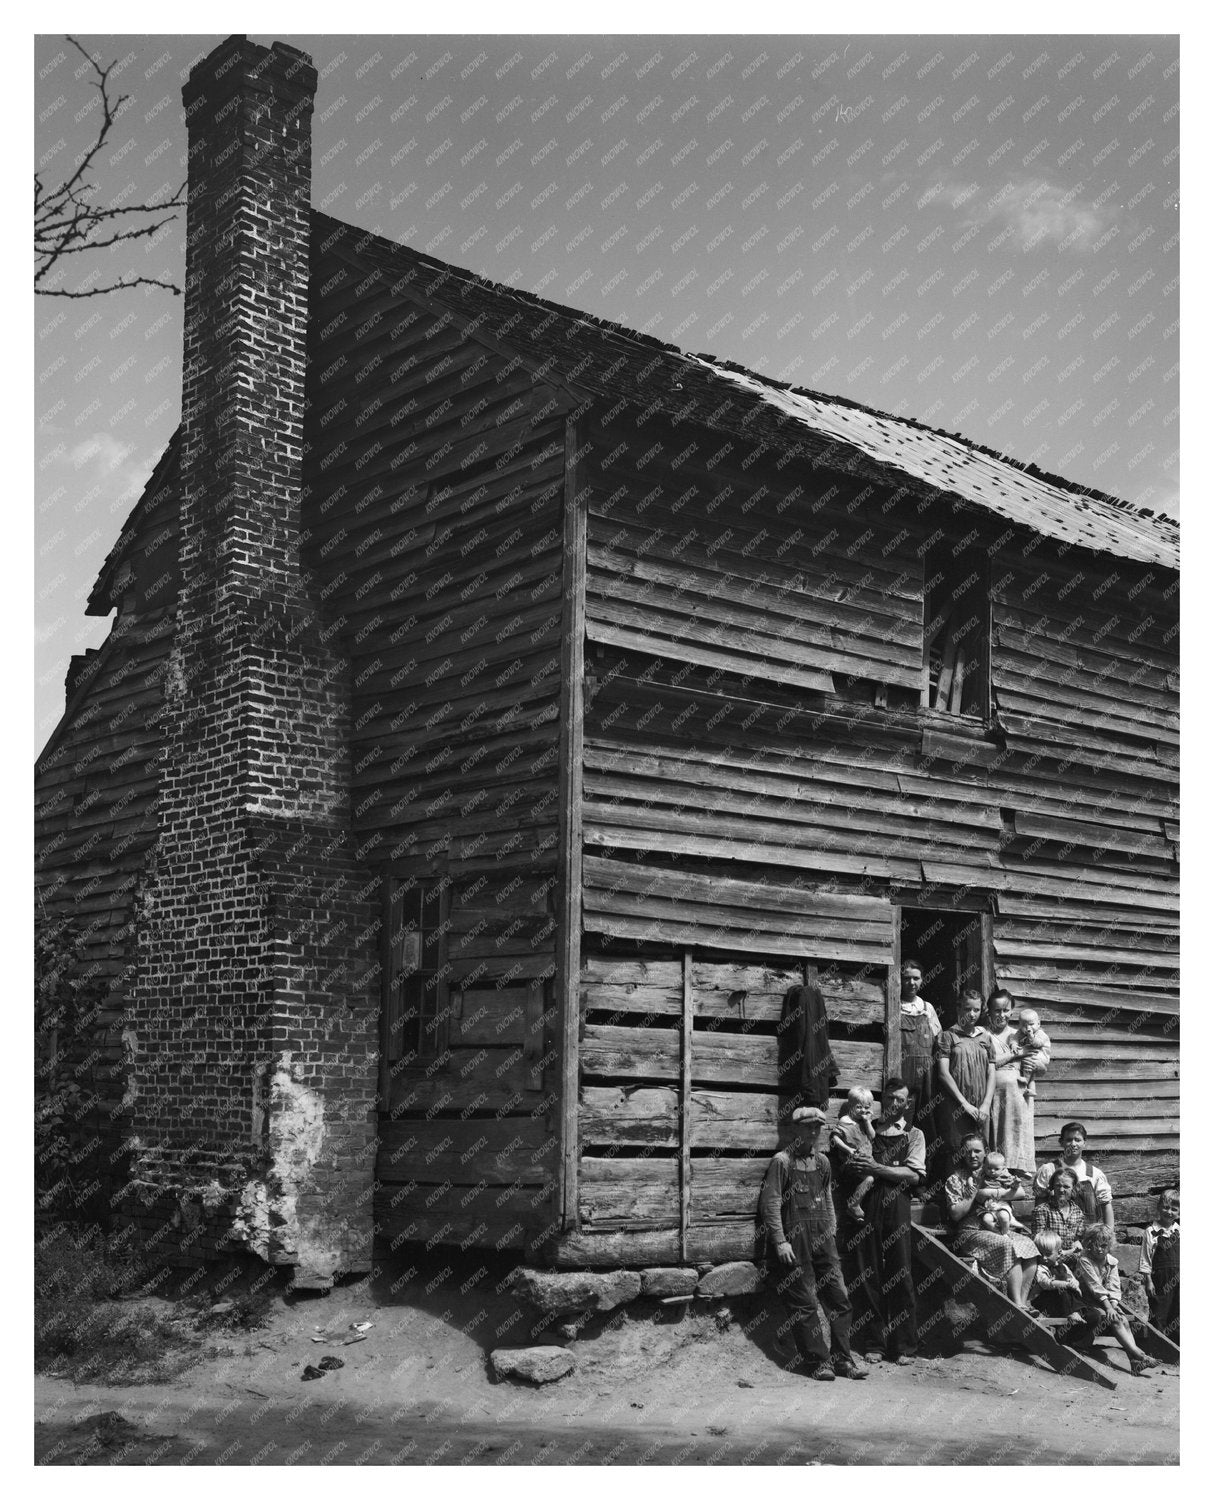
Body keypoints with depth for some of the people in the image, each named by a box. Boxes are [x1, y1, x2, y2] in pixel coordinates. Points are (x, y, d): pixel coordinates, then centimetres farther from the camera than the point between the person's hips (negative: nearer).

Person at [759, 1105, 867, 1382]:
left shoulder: (822, 1162, 14)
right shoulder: (782, 1161, -7)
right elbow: (770, 1204, -10)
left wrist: (831, 1232, 13)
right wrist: (780, 1242, -15)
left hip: (822, 1239, 6)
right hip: (794, 1241, -6)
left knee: (839, 1298, 3)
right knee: (804, 1304, -3)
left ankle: (842, 1359, 11)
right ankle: (817, 1362, 2)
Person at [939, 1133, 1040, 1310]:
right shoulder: (955, 1180, 9)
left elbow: (1020, 1192, 6)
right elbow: (955, 1215, 0)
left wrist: (992, 1193, -6)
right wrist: (972, 1194, -4)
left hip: (1001, 1230, 4)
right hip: (971, 1232, -4)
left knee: (1028, 1245, -26)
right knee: (1008, 1246, -33)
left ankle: (1023, 1301, -25)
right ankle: (1017, 1303, -34)